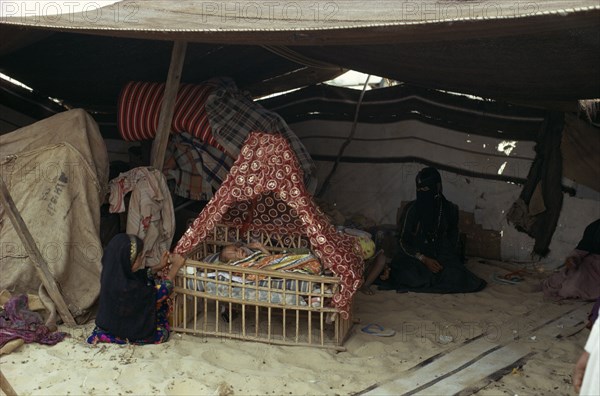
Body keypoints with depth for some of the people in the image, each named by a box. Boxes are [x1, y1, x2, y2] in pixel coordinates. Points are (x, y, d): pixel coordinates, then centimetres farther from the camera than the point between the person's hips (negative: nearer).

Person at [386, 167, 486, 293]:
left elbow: (453, 237, 11)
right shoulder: (412, 208, -7)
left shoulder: (450, 209, -1)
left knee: (456, 277, -27)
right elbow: (403, 241, -5)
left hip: (441, 255, 2)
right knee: (412, 277, -33)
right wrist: (424, 259, -18)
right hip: (414, 256, -2)